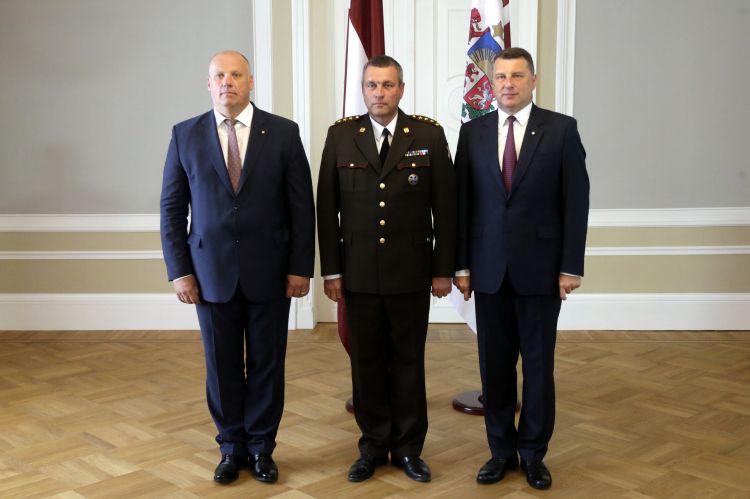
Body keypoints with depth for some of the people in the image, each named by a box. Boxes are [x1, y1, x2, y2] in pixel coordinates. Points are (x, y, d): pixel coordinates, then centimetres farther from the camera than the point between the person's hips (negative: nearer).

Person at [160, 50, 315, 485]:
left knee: (267, 364, 9)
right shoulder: (186, 135, 2)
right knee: (222, 365, 10)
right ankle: (232, 447, 27)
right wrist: (179, 270, -2)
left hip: (270, 271, -1)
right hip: (212, 272, 1)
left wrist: (301, 267, -4)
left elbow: (302, 206, -1)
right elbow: (172, 209, 4)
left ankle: (261, 447, 26)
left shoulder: (283, 133, -1)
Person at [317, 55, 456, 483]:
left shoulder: (429, 135, -1)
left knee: (408, 360, 8)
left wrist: (443, 269, -2)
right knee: (367, 361, 9)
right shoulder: (341, 135, 1)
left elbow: (445, 207, 0)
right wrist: (331, 270, 0)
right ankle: (374, 446, 22)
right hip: (359, 272, 1)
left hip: (411, 271, -1)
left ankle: (408, 447, 22)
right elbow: (327, 208, 2)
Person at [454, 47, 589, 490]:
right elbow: (463, 202, 5)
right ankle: (502, 450, 23)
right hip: (489, 269, 2)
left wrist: (571, 266, -7)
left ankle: (533, 453, 23)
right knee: (494, 365, 8)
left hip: (541, 267, -2)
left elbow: (576, 201, -3)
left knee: (539, 365, 8)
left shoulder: (562, 129, -2)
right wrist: (461, 265, 2)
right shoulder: (473, 131, 5)